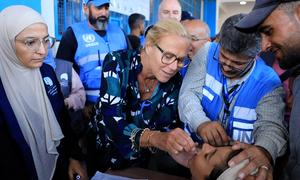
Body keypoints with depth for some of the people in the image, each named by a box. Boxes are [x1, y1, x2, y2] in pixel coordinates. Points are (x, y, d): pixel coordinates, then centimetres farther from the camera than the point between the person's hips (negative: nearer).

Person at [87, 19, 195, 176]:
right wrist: (155, 138, -44)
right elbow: (113, 123, -28)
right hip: (100, 153, -1)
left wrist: (179, 145, -30)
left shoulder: (174, 82, -8)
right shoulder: (117, 64, -19)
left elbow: (168, 128, -9)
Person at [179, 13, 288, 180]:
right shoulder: (208, 52, -7)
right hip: (194, 147, 0)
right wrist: (201, 123, -31)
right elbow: (188, 94, -11)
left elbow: (271, 126, -20)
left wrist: (264, 151, -44)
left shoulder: (269, 82, -11)